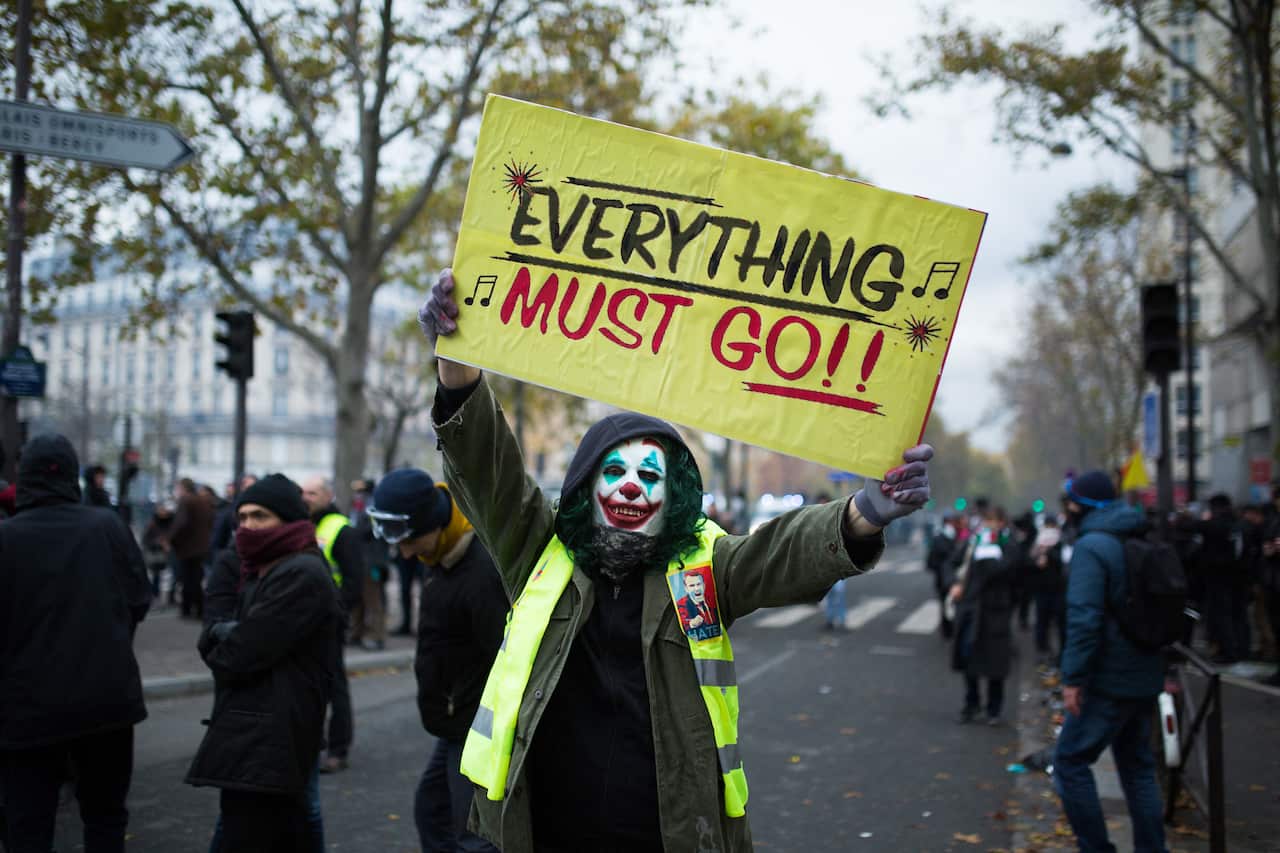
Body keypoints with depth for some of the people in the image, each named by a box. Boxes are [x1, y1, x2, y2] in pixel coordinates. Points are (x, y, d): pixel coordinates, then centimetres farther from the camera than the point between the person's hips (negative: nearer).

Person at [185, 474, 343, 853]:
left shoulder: (301, 575, -15)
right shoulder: (261, 573, 19)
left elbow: (242, 654, -18)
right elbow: (218, 632, 14)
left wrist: (217, 639, 4)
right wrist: (223, 633, -8)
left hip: (267, 747, -10)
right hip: (261, 741, 10)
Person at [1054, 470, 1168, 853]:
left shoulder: (1091, 546, -15)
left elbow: (1084, 617, -23)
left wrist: (1073, 677, -20)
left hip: (1108, 682, -9)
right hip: (1145, 678, 9)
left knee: (1070, 761, -1)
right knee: (1138, 766, 16)